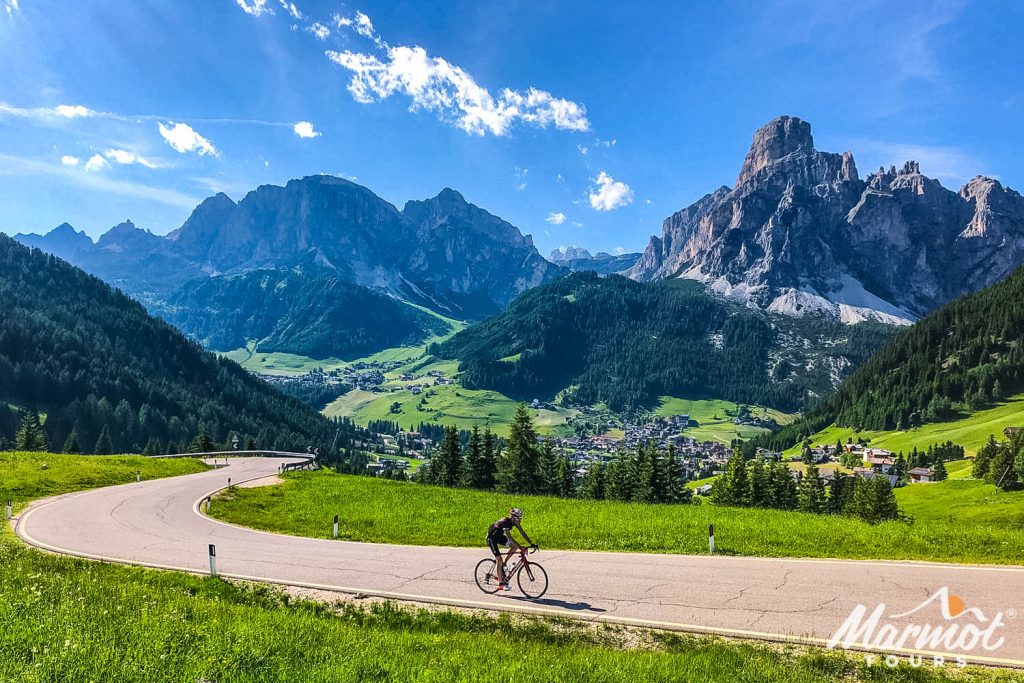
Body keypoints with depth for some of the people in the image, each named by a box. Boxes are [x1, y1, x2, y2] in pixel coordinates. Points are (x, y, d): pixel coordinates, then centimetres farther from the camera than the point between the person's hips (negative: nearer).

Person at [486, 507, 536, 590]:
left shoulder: (515, 522, -11)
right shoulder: (505, 522, -34)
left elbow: (523, 533, -9)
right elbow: (509, 537, -42)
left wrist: (531, 543, -19)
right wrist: (520, 547, -47)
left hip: (499, 536, 8)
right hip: (492, 537, -8)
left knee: (515, 547, -10)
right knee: (499, 560, -12)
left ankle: (504, 563, 6)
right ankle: (501, 584, -6)